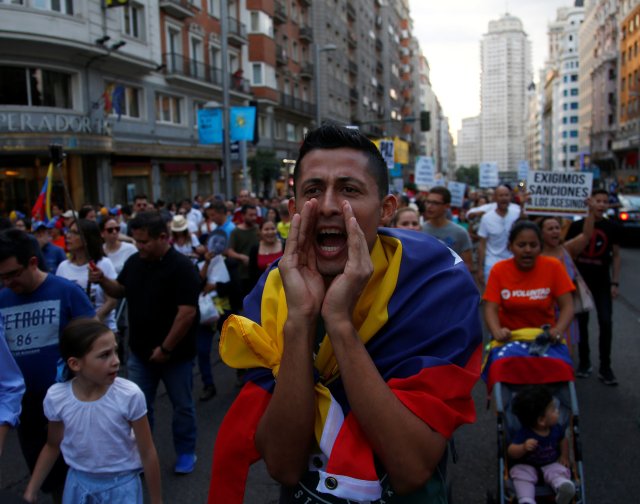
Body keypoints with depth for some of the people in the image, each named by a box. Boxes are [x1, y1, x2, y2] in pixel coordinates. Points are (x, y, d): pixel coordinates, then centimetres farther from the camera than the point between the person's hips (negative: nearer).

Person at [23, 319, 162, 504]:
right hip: (78, 483, 3)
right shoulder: (56, 398, -17)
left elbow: (147, 453, -14)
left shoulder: (129, 395, -25)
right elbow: (53, 446, 4)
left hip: (121, 486, -3)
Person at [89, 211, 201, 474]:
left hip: (175, 353, -5)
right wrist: (103, 281, -8)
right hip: (140, 351, 6)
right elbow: (120, 290, 15)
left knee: (182, 406, 12)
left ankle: (186, 452, 30)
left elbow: (187, 313, -24)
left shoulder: (181, 267, -20)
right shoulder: (134, 261, 0)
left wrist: (166, 348, -20)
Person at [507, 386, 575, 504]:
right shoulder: (524, 434, -24)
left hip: (551, 464, 3)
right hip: (527, 466, -3)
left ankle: (563, 487, -57)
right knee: (521, 474, -30)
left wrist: (564, 456, 3)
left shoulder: (556, 429, -8)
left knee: (559, 471, -26)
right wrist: (524, 447, -44)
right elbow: (511, 451, -25)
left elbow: (563, 440, 16)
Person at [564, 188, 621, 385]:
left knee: (606, 322, -4)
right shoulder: (577, 225, -4)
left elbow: (616, 256, 6)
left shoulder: (612, 228, 0)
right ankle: (584, 363, 22)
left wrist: (615, 282, 2)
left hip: (601, 281, 1)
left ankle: (605, 367, 6)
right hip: (580, 279, 0)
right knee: (581, 321, 8)